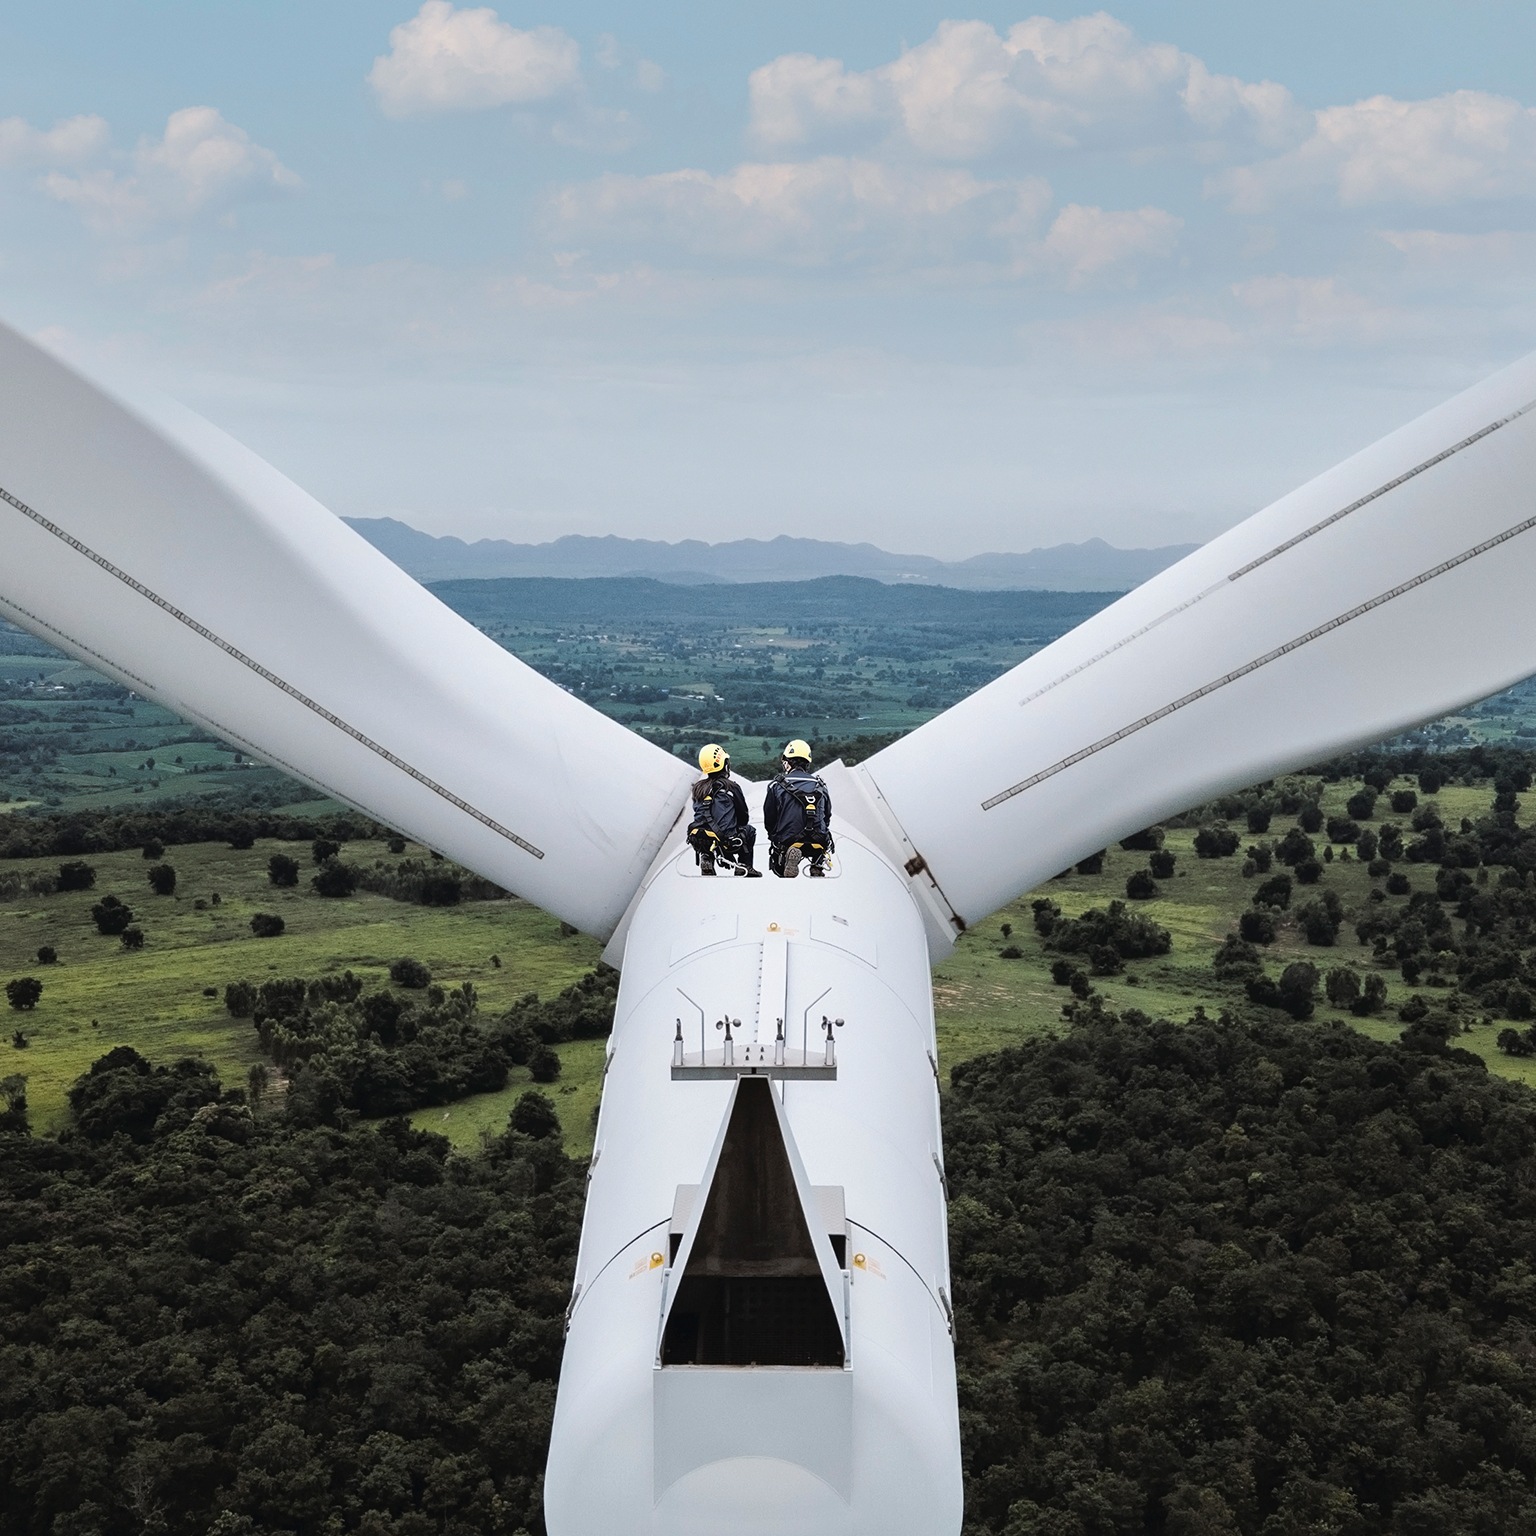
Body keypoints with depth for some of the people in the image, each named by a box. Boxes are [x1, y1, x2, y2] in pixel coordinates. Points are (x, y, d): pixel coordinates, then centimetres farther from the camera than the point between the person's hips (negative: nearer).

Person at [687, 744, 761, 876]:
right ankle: (744, 866, 21)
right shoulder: (730, 787, -4)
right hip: (724, 842, -4)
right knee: (749, 830, 25)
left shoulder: (698, 789, 11)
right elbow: (743, 814, 6)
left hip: (698, 842, 4)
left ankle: (706, 858, 17)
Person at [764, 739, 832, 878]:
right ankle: (817, 866, 6)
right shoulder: (820, 786, 11)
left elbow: (769, 818, 6)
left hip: (788, 841, -3)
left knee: (779, 870, 24)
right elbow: (827, 816, 20)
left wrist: (774, 837, 25)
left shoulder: (777, 786, 2)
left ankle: (790, 856, -13)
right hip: (818, 842, 3)